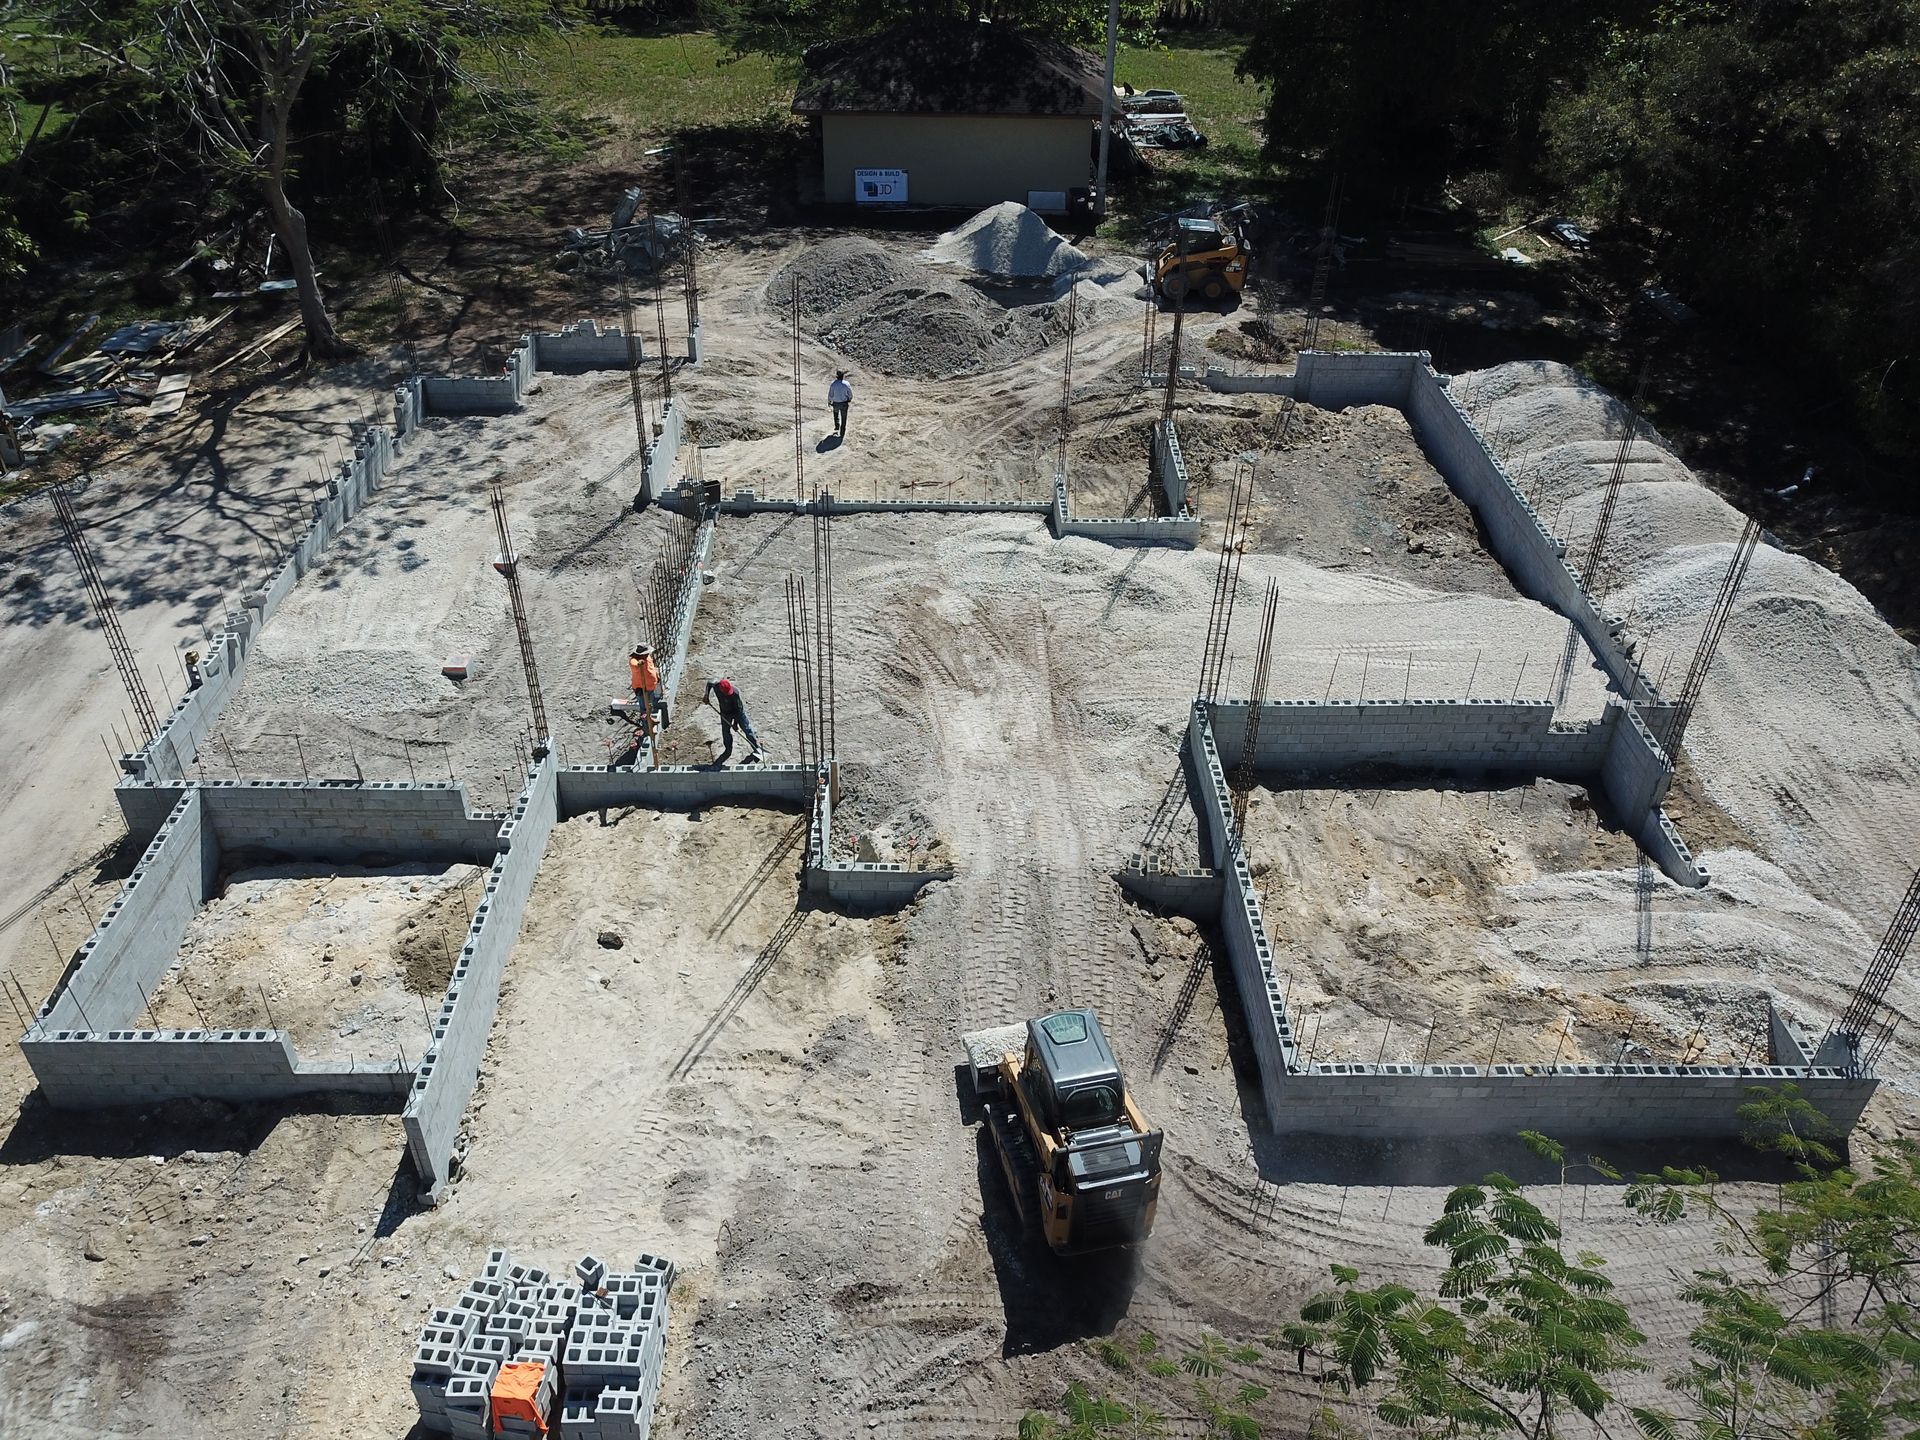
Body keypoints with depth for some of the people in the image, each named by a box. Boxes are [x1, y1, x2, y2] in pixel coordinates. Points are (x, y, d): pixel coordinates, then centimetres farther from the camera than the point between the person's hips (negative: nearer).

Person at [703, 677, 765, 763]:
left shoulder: (735, 692, -37)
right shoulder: (715, 686, -25)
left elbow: (738, 708, -26)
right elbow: (709, 683, 2)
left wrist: (735, 723, -22)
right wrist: (706, 697, 3)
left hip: (738, 711, -4)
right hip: (725, 712, 4)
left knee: (746, 728, -3)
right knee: (725, 731, 10)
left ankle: (757, 748, 8)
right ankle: (728, 749, 31)